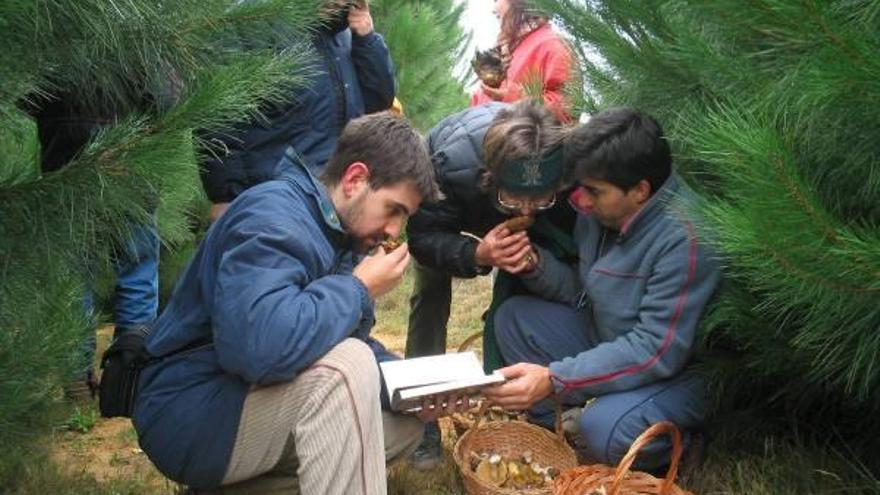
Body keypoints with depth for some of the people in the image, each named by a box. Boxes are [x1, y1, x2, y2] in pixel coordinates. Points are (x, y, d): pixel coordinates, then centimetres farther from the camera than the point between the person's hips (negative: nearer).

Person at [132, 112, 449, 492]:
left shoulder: (339, 233, 7)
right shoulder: (274, 218, -22)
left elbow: (345, 336, 14)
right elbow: (259, 345, -39)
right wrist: (358, 288, -24)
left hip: (254, 397, 10)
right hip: (189, 415, -10)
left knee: (407, 422, 7)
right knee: (345, 365, -29)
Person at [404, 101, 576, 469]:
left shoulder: (567, 161, -37)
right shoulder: (452, 158, -44)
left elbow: (571, 240, -18)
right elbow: (422, 235, -31)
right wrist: (477, 255, -48)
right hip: (445, 211, -1)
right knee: (431, 297, -11)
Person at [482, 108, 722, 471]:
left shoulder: (685, 237, -29)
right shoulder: (599, 208, -5)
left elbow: (658, 350, -30)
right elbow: (580, 291, 7)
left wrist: (554, 379, -34)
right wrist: (534, 265, -15)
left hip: (681, 371, -7)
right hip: (606, 341, 8)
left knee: (601, 429, -33)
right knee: (514, 317, -3)